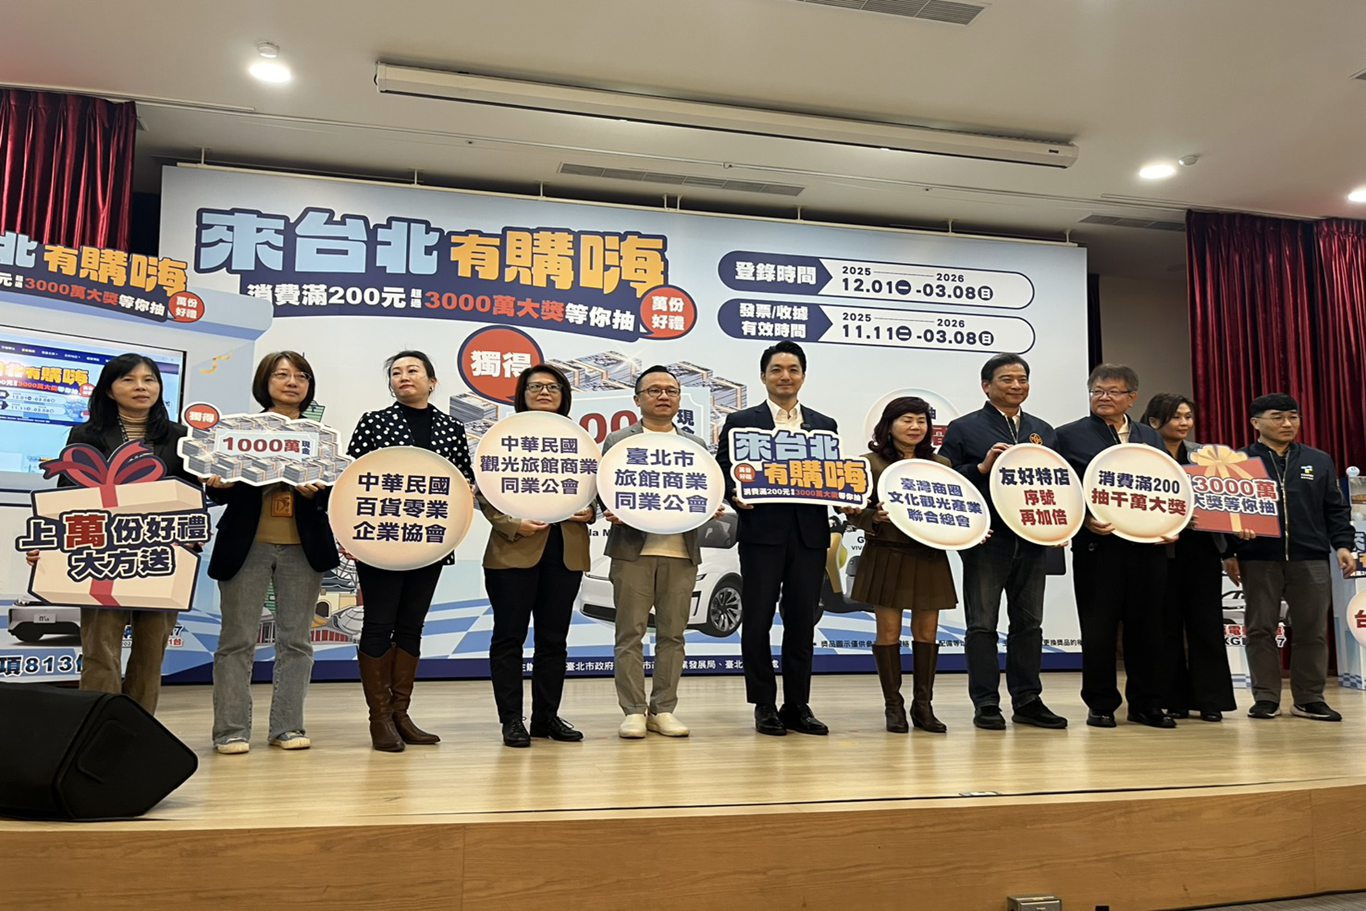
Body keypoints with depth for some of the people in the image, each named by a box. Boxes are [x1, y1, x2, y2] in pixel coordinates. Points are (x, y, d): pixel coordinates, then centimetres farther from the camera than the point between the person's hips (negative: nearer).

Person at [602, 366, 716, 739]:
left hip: (681, 551, 3)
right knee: (630, 634, 0)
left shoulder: (696, 445, 16)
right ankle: (633, 711, 8)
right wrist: (613, 512, -14)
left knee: (672, 634, 6)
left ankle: (663, 709, 15)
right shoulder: (618, 441, 8)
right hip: (633, 549, -2)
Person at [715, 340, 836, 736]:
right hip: (762, 532, -2)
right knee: (757, 621, 2)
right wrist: (736, 496, -16)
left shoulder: (825, 425, 15)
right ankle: (765, 706, 13)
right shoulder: (741, 421, 6)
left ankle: (798, 705, 17)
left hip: (809, 534, 3)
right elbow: (723, 471, 2)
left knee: (802, 622, 7)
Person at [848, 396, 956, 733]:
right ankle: (893, 706, 14)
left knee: (927, 632, 6)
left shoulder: (941, 464, 10)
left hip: (929, 558, 3)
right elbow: (856, 512, -2)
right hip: (886, 557, -3)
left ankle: (923, 705, 19)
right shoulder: (871, 463, -1)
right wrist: (875, 518, -22)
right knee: (888, 632, 2)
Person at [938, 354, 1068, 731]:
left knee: (1029, 623, 10)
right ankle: (986, 704, 8)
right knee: (983, 624, 1)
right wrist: (981, 467, -18)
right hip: (988, 540, -5)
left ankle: (1027, 700, 20)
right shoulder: (963, 429, 0)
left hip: (1033, 540, 5)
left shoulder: (1043, 430, 15)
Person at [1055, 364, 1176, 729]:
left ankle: (1146, 704, 20)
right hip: (1098, 544, -4)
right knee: (1098, 627, 2)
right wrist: (1085, 520, -16)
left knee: (1147, 626, 8)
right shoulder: (1070, 435, 3)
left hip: (1148, 545, 4)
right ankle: (1100, 705, 12)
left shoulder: (1151, 436, 16)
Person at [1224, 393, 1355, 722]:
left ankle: (1309, 698, 15)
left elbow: (1336, 508, 12)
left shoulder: (1319, 461, 11)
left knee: (1312, 630, 5)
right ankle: (1266, 697, 11)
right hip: (1258, 559, -2)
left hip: (1310, 558, 2)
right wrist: (1228, 552, -3)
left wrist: (1342, 544, 0)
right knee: (1260, 629, 3)